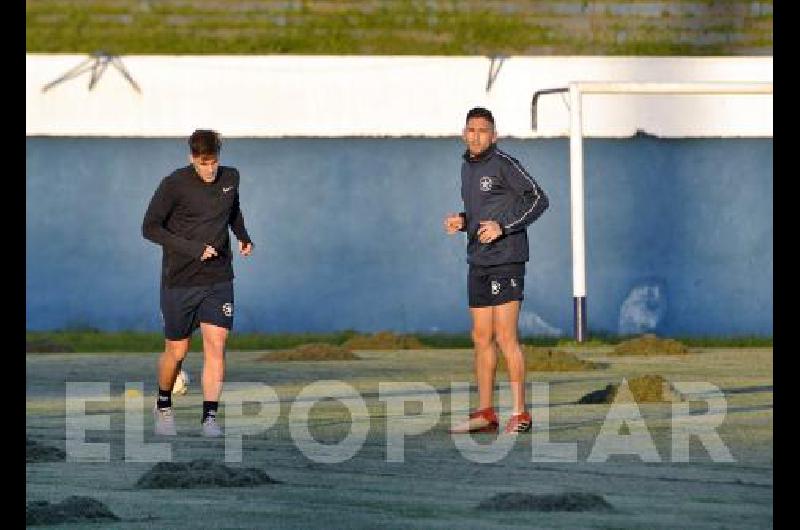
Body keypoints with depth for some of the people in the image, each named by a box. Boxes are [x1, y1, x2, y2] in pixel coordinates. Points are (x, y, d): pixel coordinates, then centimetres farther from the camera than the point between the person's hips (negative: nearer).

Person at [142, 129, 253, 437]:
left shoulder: (231, 178, 3)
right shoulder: (174, 185, -12)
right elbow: (150, 228, -11)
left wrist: (242, 236, 9)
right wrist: (193, 249, -18)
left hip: (219, 281, 3)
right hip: (179, 281, -3)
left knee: (216, 345, -11)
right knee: (176, 352, 6)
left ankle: (210, 416, -8)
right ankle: (163, 406, 32)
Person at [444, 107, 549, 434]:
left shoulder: (504, 164, -9)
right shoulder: (467, 168, 15)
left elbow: (538, 199, -12)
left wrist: (502, 227, -18)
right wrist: (462, 221, 7)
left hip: (506, 260, -8)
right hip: (478, 263, 8)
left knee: (505, 337, -10)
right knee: (482, 338, 8)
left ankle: (520, 414, -6)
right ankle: (485, 414, 12)